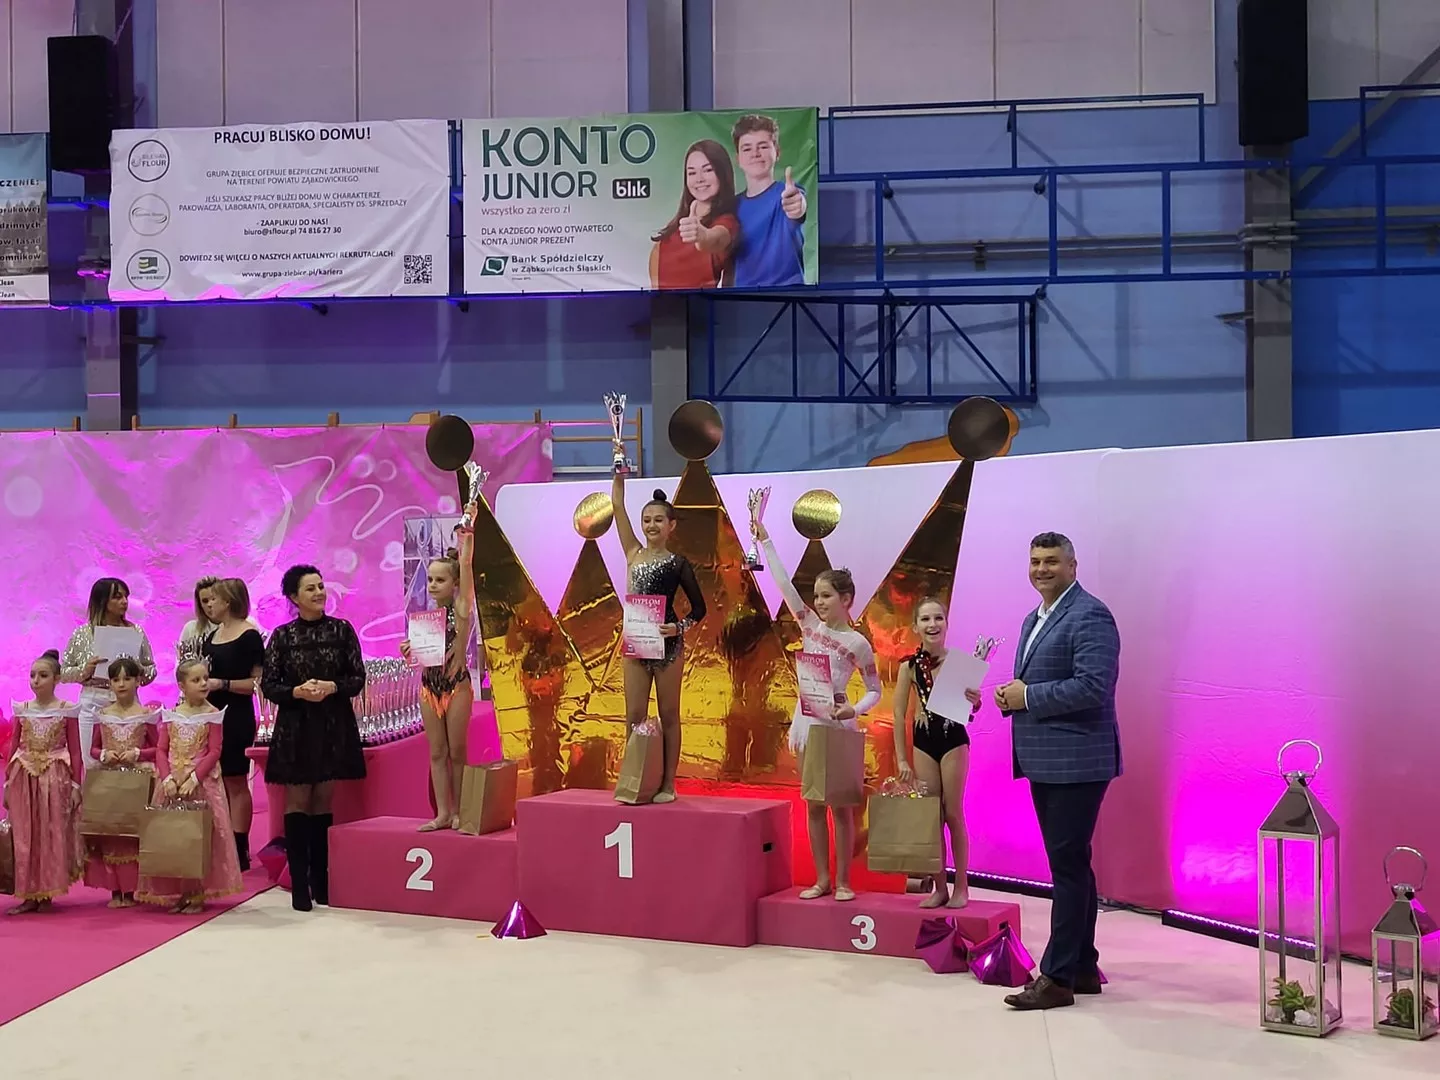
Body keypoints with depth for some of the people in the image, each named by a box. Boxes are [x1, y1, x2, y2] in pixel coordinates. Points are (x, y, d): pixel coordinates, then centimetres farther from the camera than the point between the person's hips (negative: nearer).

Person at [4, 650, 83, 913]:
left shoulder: (66, 711, -2)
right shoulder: (22, 710, 6)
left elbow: (75, 751, -1)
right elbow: (12, 748, 8)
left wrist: (76, 785, -4)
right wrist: (7, 784, 5)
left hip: (55, 779, -3)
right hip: (24, 778, 3)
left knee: (53, 834, 0)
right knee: (24, 836, 3)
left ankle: (47, 893, 9)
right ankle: (29, 894, 10)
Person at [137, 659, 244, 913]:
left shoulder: (213, 715, -2)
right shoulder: (170, 716, 7)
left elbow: (214, 752, -8)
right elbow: (162, 750, 3)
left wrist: (193, 779, -17)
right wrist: (167, 778, -12)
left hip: (203, 784, -3)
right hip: (172, 784, 3)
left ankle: (197, 895, 6)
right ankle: (173, 893, 13)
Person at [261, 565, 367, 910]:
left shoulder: (342, 630, 2)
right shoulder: (282, 636, 1)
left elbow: (358, 678, 1)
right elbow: (268, 685, 0)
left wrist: (332, 687, -16)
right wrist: (297, 691, -17)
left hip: (334, 725, 1)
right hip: (295, 726, -1)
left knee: (324, 801, 6)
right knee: (297, 801, -1)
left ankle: (321, 881, 15)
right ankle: (299, 884, 2)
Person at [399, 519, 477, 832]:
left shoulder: (461, 608, -7)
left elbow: (466, 564, -18)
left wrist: (467, 530, -22)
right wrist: (409, 651, -4)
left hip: (457, 685, -5)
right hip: (429, 685, 5)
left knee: (456, 751, 3)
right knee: (437, 752, 7)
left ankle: (458, 811, 13)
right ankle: (443, 813, 11)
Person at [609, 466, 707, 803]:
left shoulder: (678, 563, -2)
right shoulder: (634, 554, 8)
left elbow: (699, 607, 0)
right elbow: (617, 504, 6)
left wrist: (678, 628, -17)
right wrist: (620, 469, 2)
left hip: (667, 644, -4)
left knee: (668, 716, 4)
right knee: (634, 718, 4)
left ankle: (668, 784, 9)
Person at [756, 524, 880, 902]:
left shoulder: (857, 642, -5)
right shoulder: (810, 625, 6)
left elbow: (875, 691, -1)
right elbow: (784, 584, 1)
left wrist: (854, 710, -20)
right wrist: (765, 540, -3)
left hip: (837, 721, -5)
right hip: (806, 718, 5)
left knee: (840, 804, 1)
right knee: (813, 804, 8)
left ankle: (843, 880, 7)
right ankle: (822, 878, 14)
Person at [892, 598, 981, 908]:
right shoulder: (910, 666, -4)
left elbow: (970, 708, -3)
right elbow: (899, 715, -1)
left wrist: (975, 701, -26)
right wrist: (901, 759, -3)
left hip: (954, 740, -2)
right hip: (923, 742, 2)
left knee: (953, 814, 4)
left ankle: (961, 886, 15)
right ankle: (940, 887, 18)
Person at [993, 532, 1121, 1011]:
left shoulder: (1090, 616, -12)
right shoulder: (1034, 620, 18)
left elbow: (1093, 686, -22)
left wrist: (1027, 696, -16)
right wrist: (1011, 697, 4)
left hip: (1075, 763, -10)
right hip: (1044, 761, 10)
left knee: (1068, 866, -6)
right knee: (1071, 865, 15)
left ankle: (1056, 978, -2)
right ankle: (1082, 967, 24)